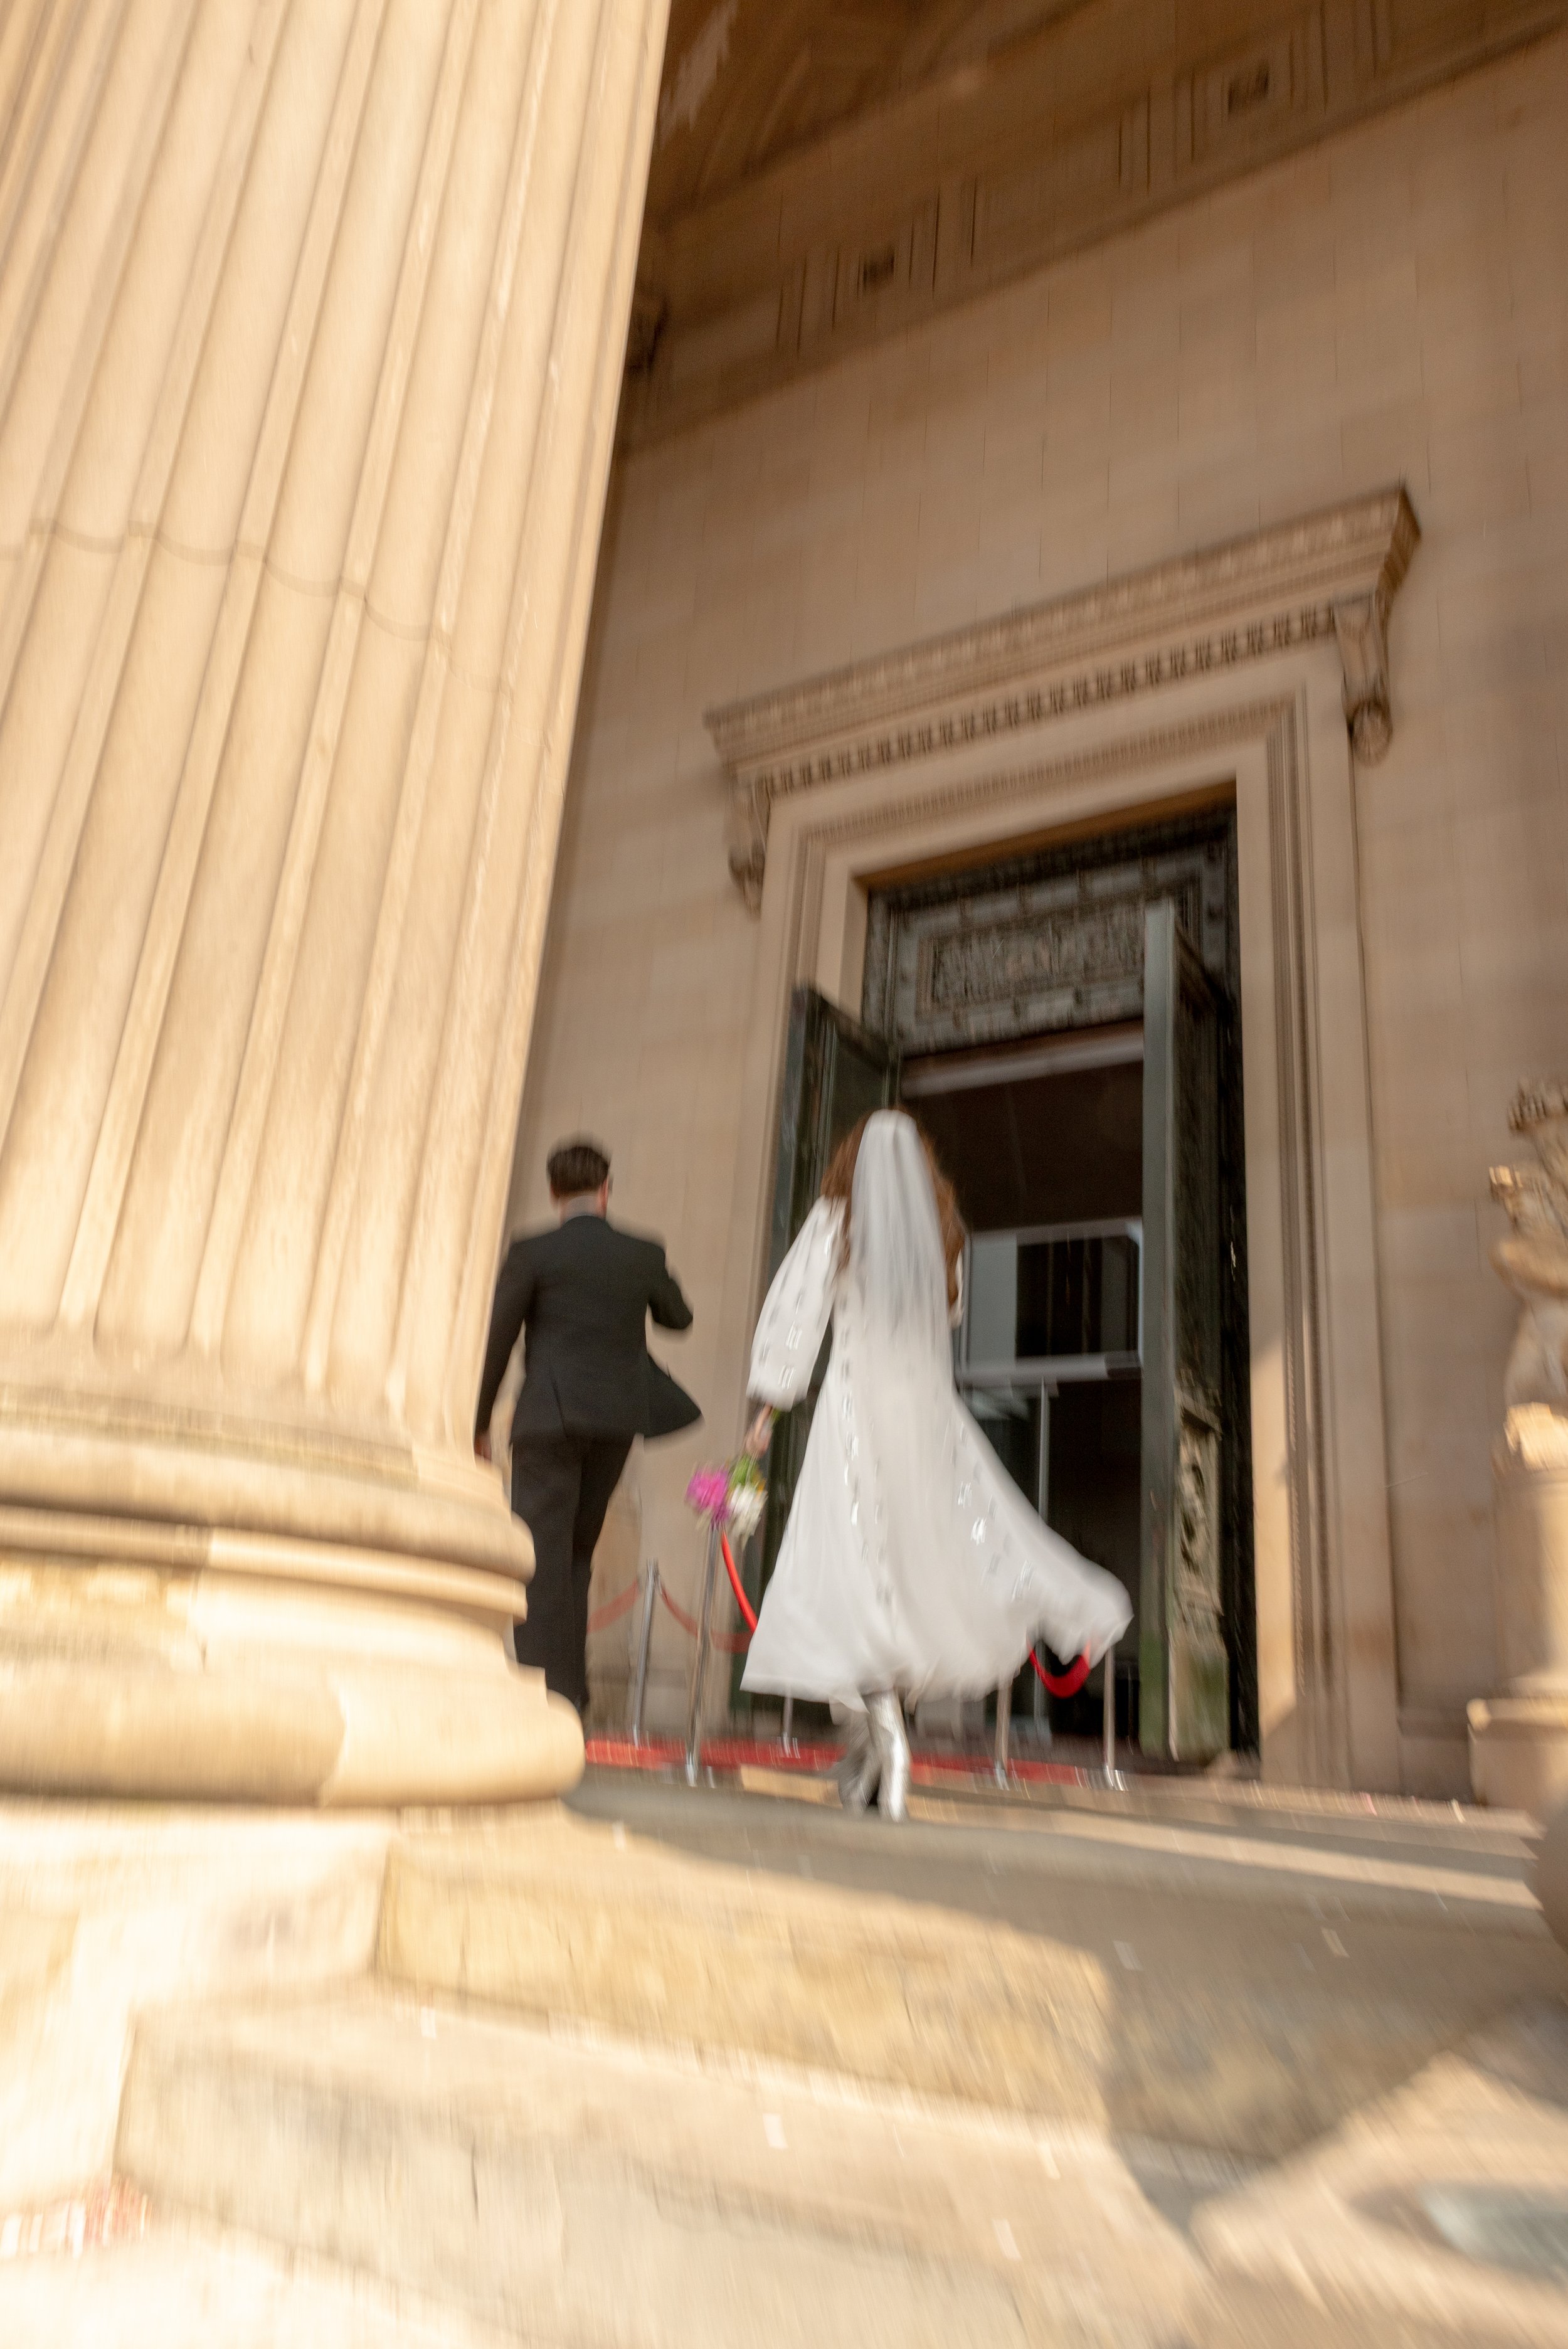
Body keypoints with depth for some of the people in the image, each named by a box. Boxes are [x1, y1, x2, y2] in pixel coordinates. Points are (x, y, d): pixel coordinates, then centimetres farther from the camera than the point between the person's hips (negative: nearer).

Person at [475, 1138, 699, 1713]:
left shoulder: (532, 1252, -5)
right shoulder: (645, 1255, 3)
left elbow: (497, 1338, -3)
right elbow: (679, 1317, 19)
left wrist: (479, 1421, 6)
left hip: (549, 1417, -4)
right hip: (617, 1420, 4)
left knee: (542, 1557, 0)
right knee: (578, 1552, 17)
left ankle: (547, 1690, -4)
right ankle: (571, 1691, 21)